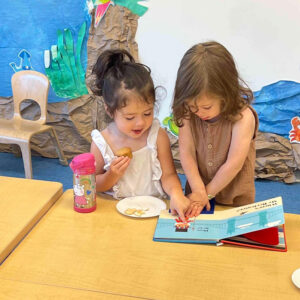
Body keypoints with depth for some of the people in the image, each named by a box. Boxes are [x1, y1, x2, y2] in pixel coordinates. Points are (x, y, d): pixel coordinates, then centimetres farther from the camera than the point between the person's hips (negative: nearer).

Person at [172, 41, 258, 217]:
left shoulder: (243, 118, -22)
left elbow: (234, 164, -20)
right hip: (198, 192, 2)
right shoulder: (189, 114, -11)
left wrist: (207, 193, -12)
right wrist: (198, 190, -21)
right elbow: (186, 152, -13)